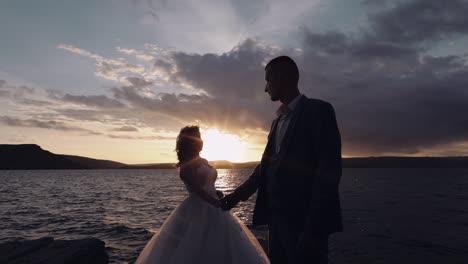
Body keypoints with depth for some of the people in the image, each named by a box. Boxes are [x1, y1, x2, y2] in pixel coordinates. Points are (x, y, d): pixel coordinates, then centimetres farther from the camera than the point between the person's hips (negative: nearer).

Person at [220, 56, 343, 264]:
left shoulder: (318, 110, -7)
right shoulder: (278, 120, 16)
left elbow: (329, 171, -14)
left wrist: (314, 228, -18)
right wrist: (237, 195, 12)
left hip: (304, 219, -7)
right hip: (277, 218, 7)